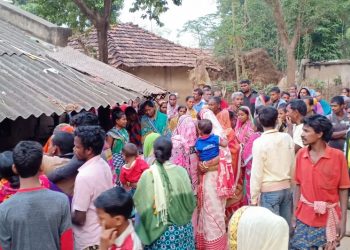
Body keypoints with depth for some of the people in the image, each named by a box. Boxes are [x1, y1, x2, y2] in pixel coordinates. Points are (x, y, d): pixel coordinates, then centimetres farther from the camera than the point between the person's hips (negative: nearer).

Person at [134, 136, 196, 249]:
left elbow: (139, 204, -10)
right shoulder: (181, 171, -11)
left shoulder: (147, 175, -15)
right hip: (182, 229, 1)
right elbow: (191, 202, -6)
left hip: (159, 231, -1)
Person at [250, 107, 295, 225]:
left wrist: (254, 198, -6)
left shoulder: (259, 142, -13)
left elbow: (257, 172, -13)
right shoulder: (287, 138, 0)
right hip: (287, 187, 5)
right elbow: (293, 165, 7)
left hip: (269, 190, -5)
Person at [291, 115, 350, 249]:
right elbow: (298, 185, 6)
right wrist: (294, 213, 5)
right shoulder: (301, 154, -1)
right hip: (304, 215, 3)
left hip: (329, 216, -2)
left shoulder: (338, 156, -11)